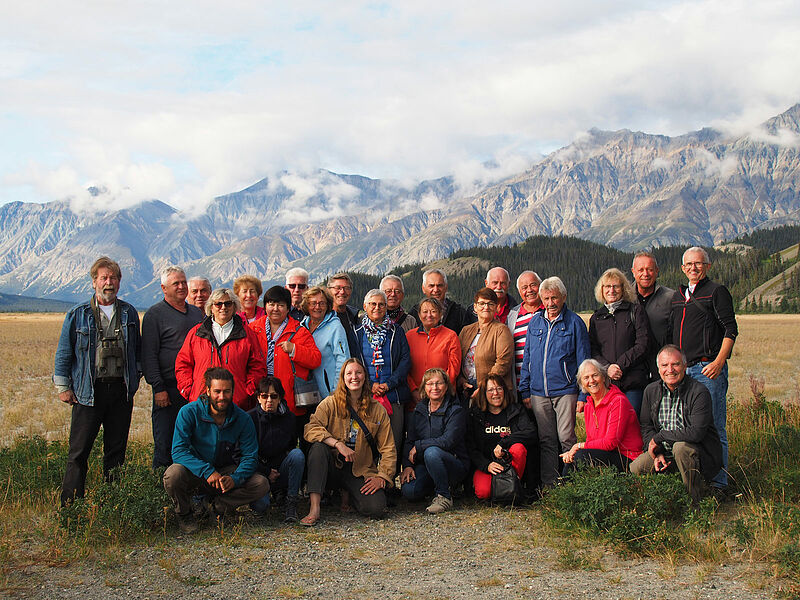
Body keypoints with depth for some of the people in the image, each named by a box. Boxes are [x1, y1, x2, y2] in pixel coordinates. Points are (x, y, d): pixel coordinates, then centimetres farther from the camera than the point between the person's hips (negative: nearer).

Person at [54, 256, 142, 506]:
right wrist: (63, 387, 0)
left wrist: (135, 377, 11)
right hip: (88, 392, -2)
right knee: (79, 451, -2)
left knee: (116, 450, 9)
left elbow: (137, 349, 18)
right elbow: (64, 352, 4)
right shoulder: (78, 314, 1)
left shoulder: (129, 313, 9)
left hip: (121, 390, 3)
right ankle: (71, 503, 4)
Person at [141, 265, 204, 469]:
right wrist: (158, 388, -14)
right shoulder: (154, 314, -1)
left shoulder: (197, 313, 17)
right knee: (164, 444, -3)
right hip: (168, 388, -5)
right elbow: (149, 355, -6)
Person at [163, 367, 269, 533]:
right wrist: (207, 471, -36)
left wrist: (235, 479, -28)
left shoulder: (242, 419, -8)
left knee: (261, 484, -21)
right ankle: (184, 513, -4)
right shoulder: (189, 412, -15)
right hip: (195, 472, -2)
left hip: (226, 472, 2)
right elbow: (179, 450, -22)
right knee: (174, 474, -35)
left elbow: (250, 456, -7)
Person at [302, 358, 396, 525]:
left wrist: (382, 477, -12)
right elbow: (311, 429, -15)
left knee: (376, 508, -24)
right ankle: (314, 508, -34)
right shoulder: (330, 403, 0)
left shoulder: (378, 411, 4)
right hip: (333, 466, -1)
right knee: (318, 446, -32)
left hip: (361, 472, 1)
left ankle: (348, 494, 12)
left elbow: (388, 449, 2)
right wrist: (338, 444, -27)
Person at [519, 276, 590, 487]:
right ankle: (549, 485, 13)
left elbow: (583, 360, 1)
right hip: (538, 392, 4)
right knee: (546, 440, 7)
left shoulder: (574, 323, 1)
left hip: (565, 391, -4)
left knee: (566, 438, -6)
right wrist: (525, 390, 10)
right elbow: (527, 358, 16)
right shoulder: (534, 322, 12)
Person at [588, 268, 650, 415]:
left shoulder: (635, 311, 7)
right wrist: (607, 367, -10)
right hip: (605, 383, 2)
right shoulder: (596, 318, 16)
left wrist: (621, 365, -10)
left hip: (633, 381, -2)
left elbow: (642, 345, -2)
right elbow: (592, 350, 9)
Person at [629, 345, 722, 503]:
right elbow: (646, 426, 8)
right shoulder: (651, 391, 2)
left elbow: (695, 433, -26)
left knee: (681, 447, -36)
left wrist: (659, 437, -17)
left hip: (699, 451, -5)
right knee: (636, 468, -15)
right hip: (664, 450, 5)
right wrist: (657, 453, -10)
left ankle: (694, 499, -17)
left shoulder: (699, 392, -17)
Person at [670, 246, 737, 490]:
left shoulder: (717, 291, 1)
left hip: (708, 369, -6)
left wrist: (719, 362, -15)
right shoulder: (677, 296, 19)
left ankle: (718, 481, -1)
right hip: (682, 369, 6)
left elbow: (730, 330, -5)